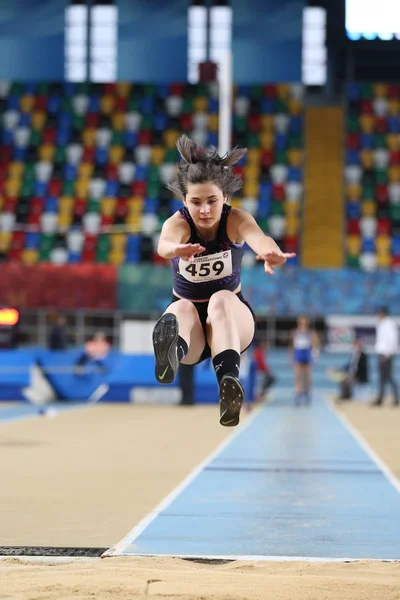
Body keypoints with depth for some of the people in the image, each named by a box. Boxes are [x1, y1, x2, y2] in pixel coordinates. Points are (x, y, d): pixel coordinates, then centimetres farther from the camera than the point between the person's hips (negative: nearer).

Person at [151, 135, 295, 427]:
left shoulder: (236, 220, -16)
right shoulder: (178, 223, -17)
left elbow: (256, 236, -41)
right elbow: (164, 243, -43)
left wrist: (269, 252, -67)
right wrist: (176, 249, -69)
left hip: (232, 315, 0)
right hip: (190, 324, 0)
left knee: (222, 299, -34)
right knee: (181, 308, -34)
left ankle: (229, 381, -59)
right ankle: (171, 352, -72)